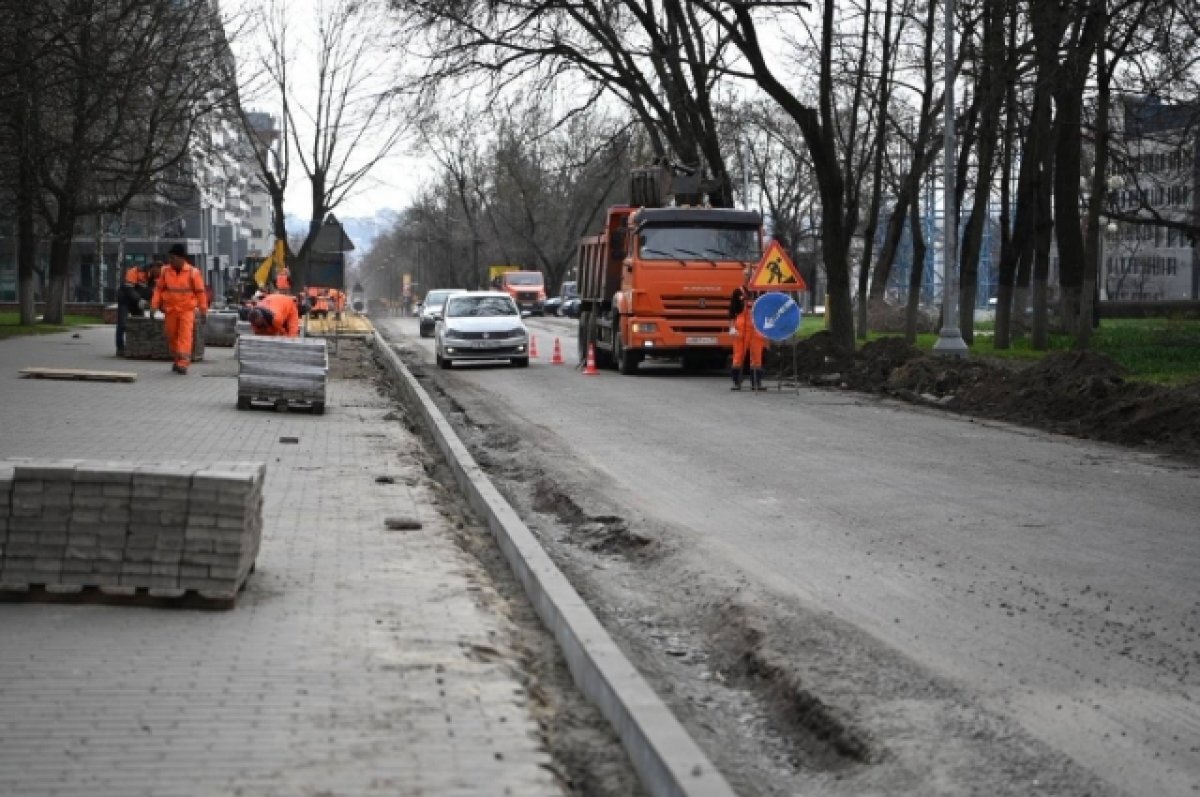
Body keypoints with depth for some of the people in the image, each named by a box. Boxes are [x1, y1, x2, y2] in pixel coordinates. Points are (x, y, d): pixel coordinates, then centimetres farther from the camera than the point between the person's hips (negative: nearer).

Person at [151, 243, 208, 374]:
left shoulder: (193, 272, -6)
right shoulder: (165, 271, 2)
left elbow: (200, 291, -1)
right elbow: (159, 289, 8)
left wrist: (203, 309, -1)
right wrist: (154, 305, 1)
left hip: (187, 310, -4)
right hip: (170, 310, 4)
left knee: (185, 336, -12)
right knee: (171, 336, 10)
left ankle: (183, 363, -17)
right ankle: (177, 360, 26)